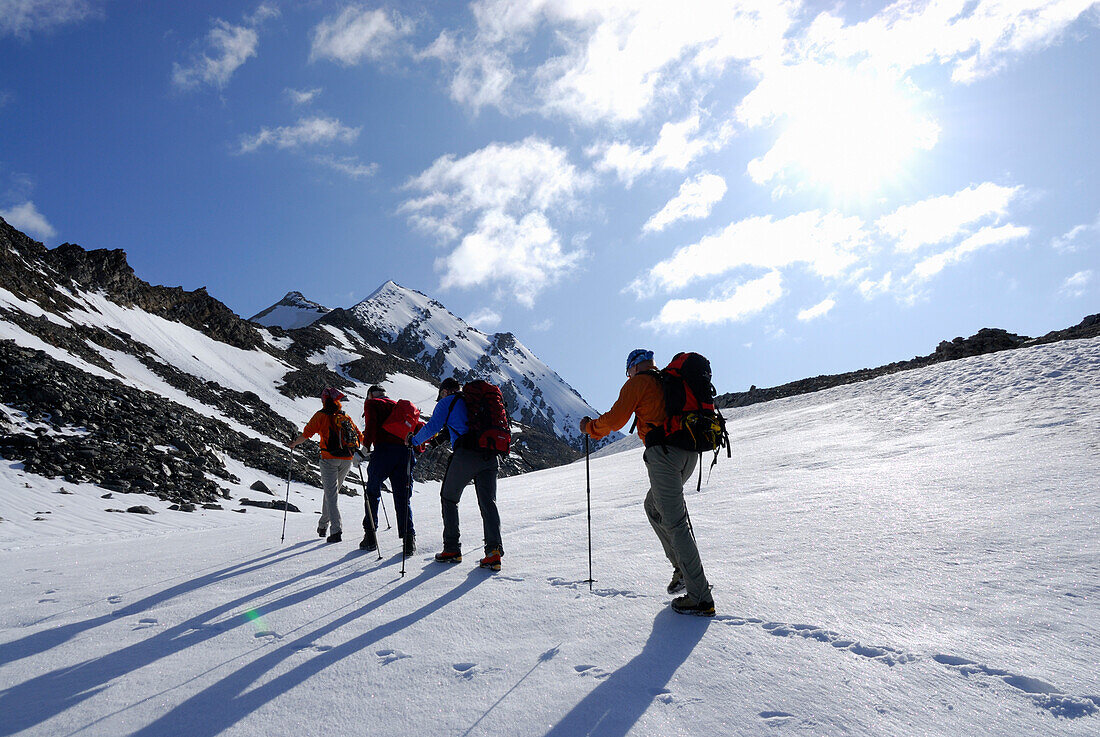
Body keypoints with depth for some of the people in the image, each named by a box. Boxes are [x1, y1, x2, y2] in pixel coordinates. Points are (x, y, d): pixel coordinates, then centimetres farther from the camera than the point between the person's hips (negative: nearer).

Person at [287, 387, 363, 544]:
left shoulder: (321, 416, 0)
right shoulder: (346, 418, 13)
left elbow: (306, 434, -4)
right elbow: (360, 437, 13)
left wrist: (293, 444, 14)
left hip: (329, 458, -4)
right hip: (346, 460, 4)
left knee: (331, 494, -5)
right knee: (333, 491, 19)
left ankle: (336, 531, -15)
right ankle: (323, 525, 29)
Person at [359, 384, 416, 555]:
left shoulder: (371, 403, 12)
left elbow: (371, 425, -7)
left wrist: (365, 447, -7)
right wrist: (416, 447, 21)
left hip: (384, 450, -4)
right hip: (405, 451, 4)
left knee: (372, 493, 12)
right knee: (403, 497, 7)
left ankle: (370, 536, 11)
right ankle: (409, 538, -4)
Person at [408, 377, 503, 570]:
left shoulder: (447, 402, 10)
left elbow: (433, 427, 1)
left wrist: (414, 441, 18)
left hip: (465, 456, -5)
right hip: (490, 456, 5)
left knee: (449, 498, 12)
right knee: (488, 502, 4)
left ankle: (452, 549, 12)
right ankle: (494, 550, -12)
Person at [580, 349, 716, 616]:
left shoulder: (639, 382, 2)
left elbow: (614, 420, -2)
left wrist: (589, 427, 15)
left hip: (663, 452, -8)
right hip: (690, 452, 8)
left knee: (675, 523, -5)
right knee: (654, 506, 24)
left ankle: (700, 597, -5)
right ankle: (684, 568, 18)